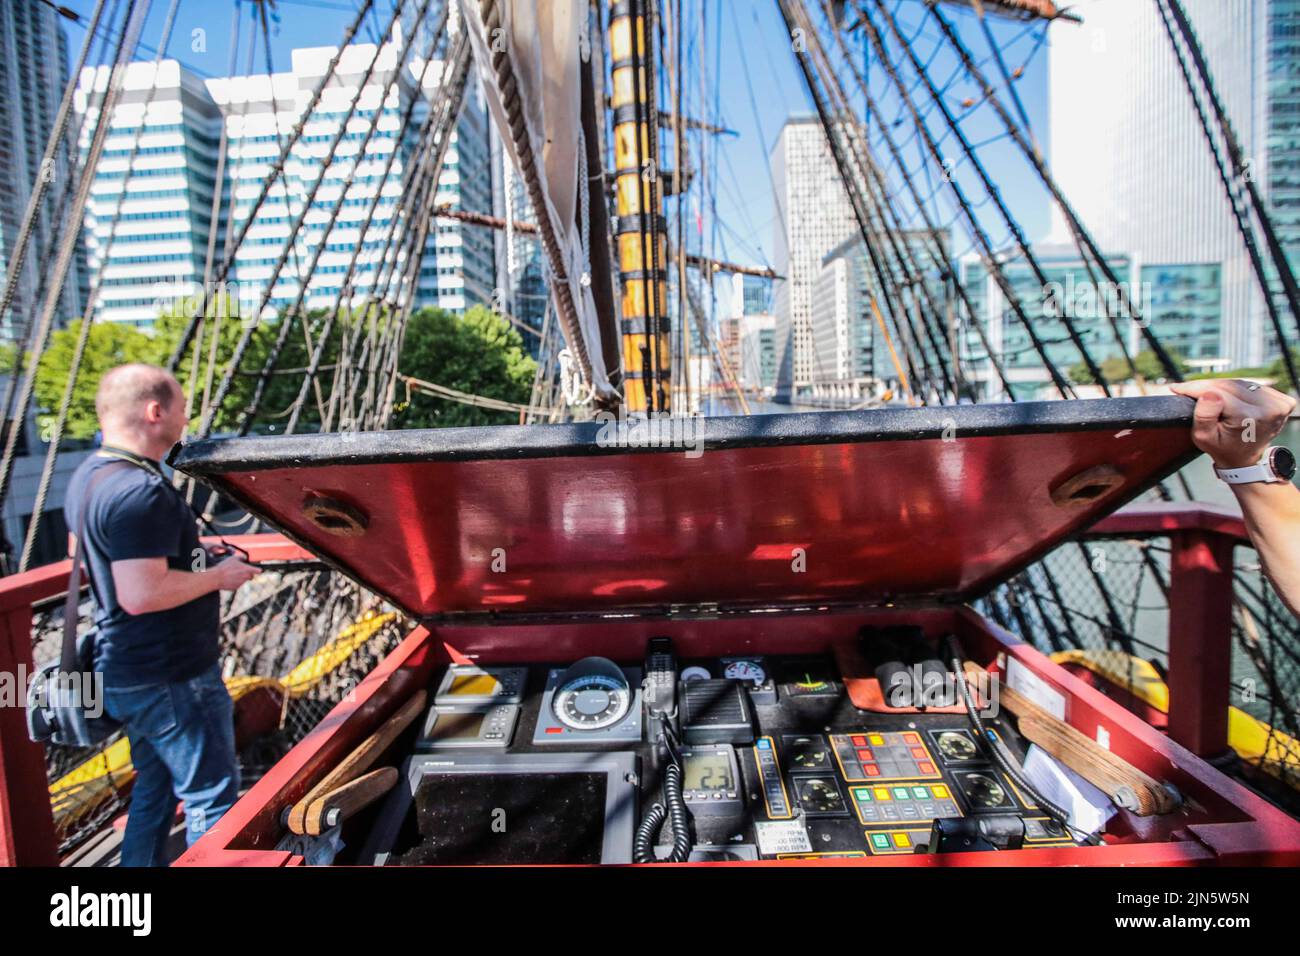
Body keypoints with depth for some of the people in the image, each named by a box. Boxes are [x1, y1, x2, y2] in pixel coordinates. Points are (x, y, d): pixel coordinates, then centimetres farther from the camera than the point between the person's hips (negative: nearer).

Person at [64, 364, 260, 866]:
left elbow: (80, 553, 22)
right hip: (170, 678, -10)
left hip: (125, 669, 10)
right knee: (212, 795, 5)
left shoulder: (86, 477, 8)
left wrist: (192, 556, 16)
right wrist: (217, 576, -17)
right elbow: (142, 594, -32)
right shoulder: (141, 492, -26)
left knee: (154, 791, 23)